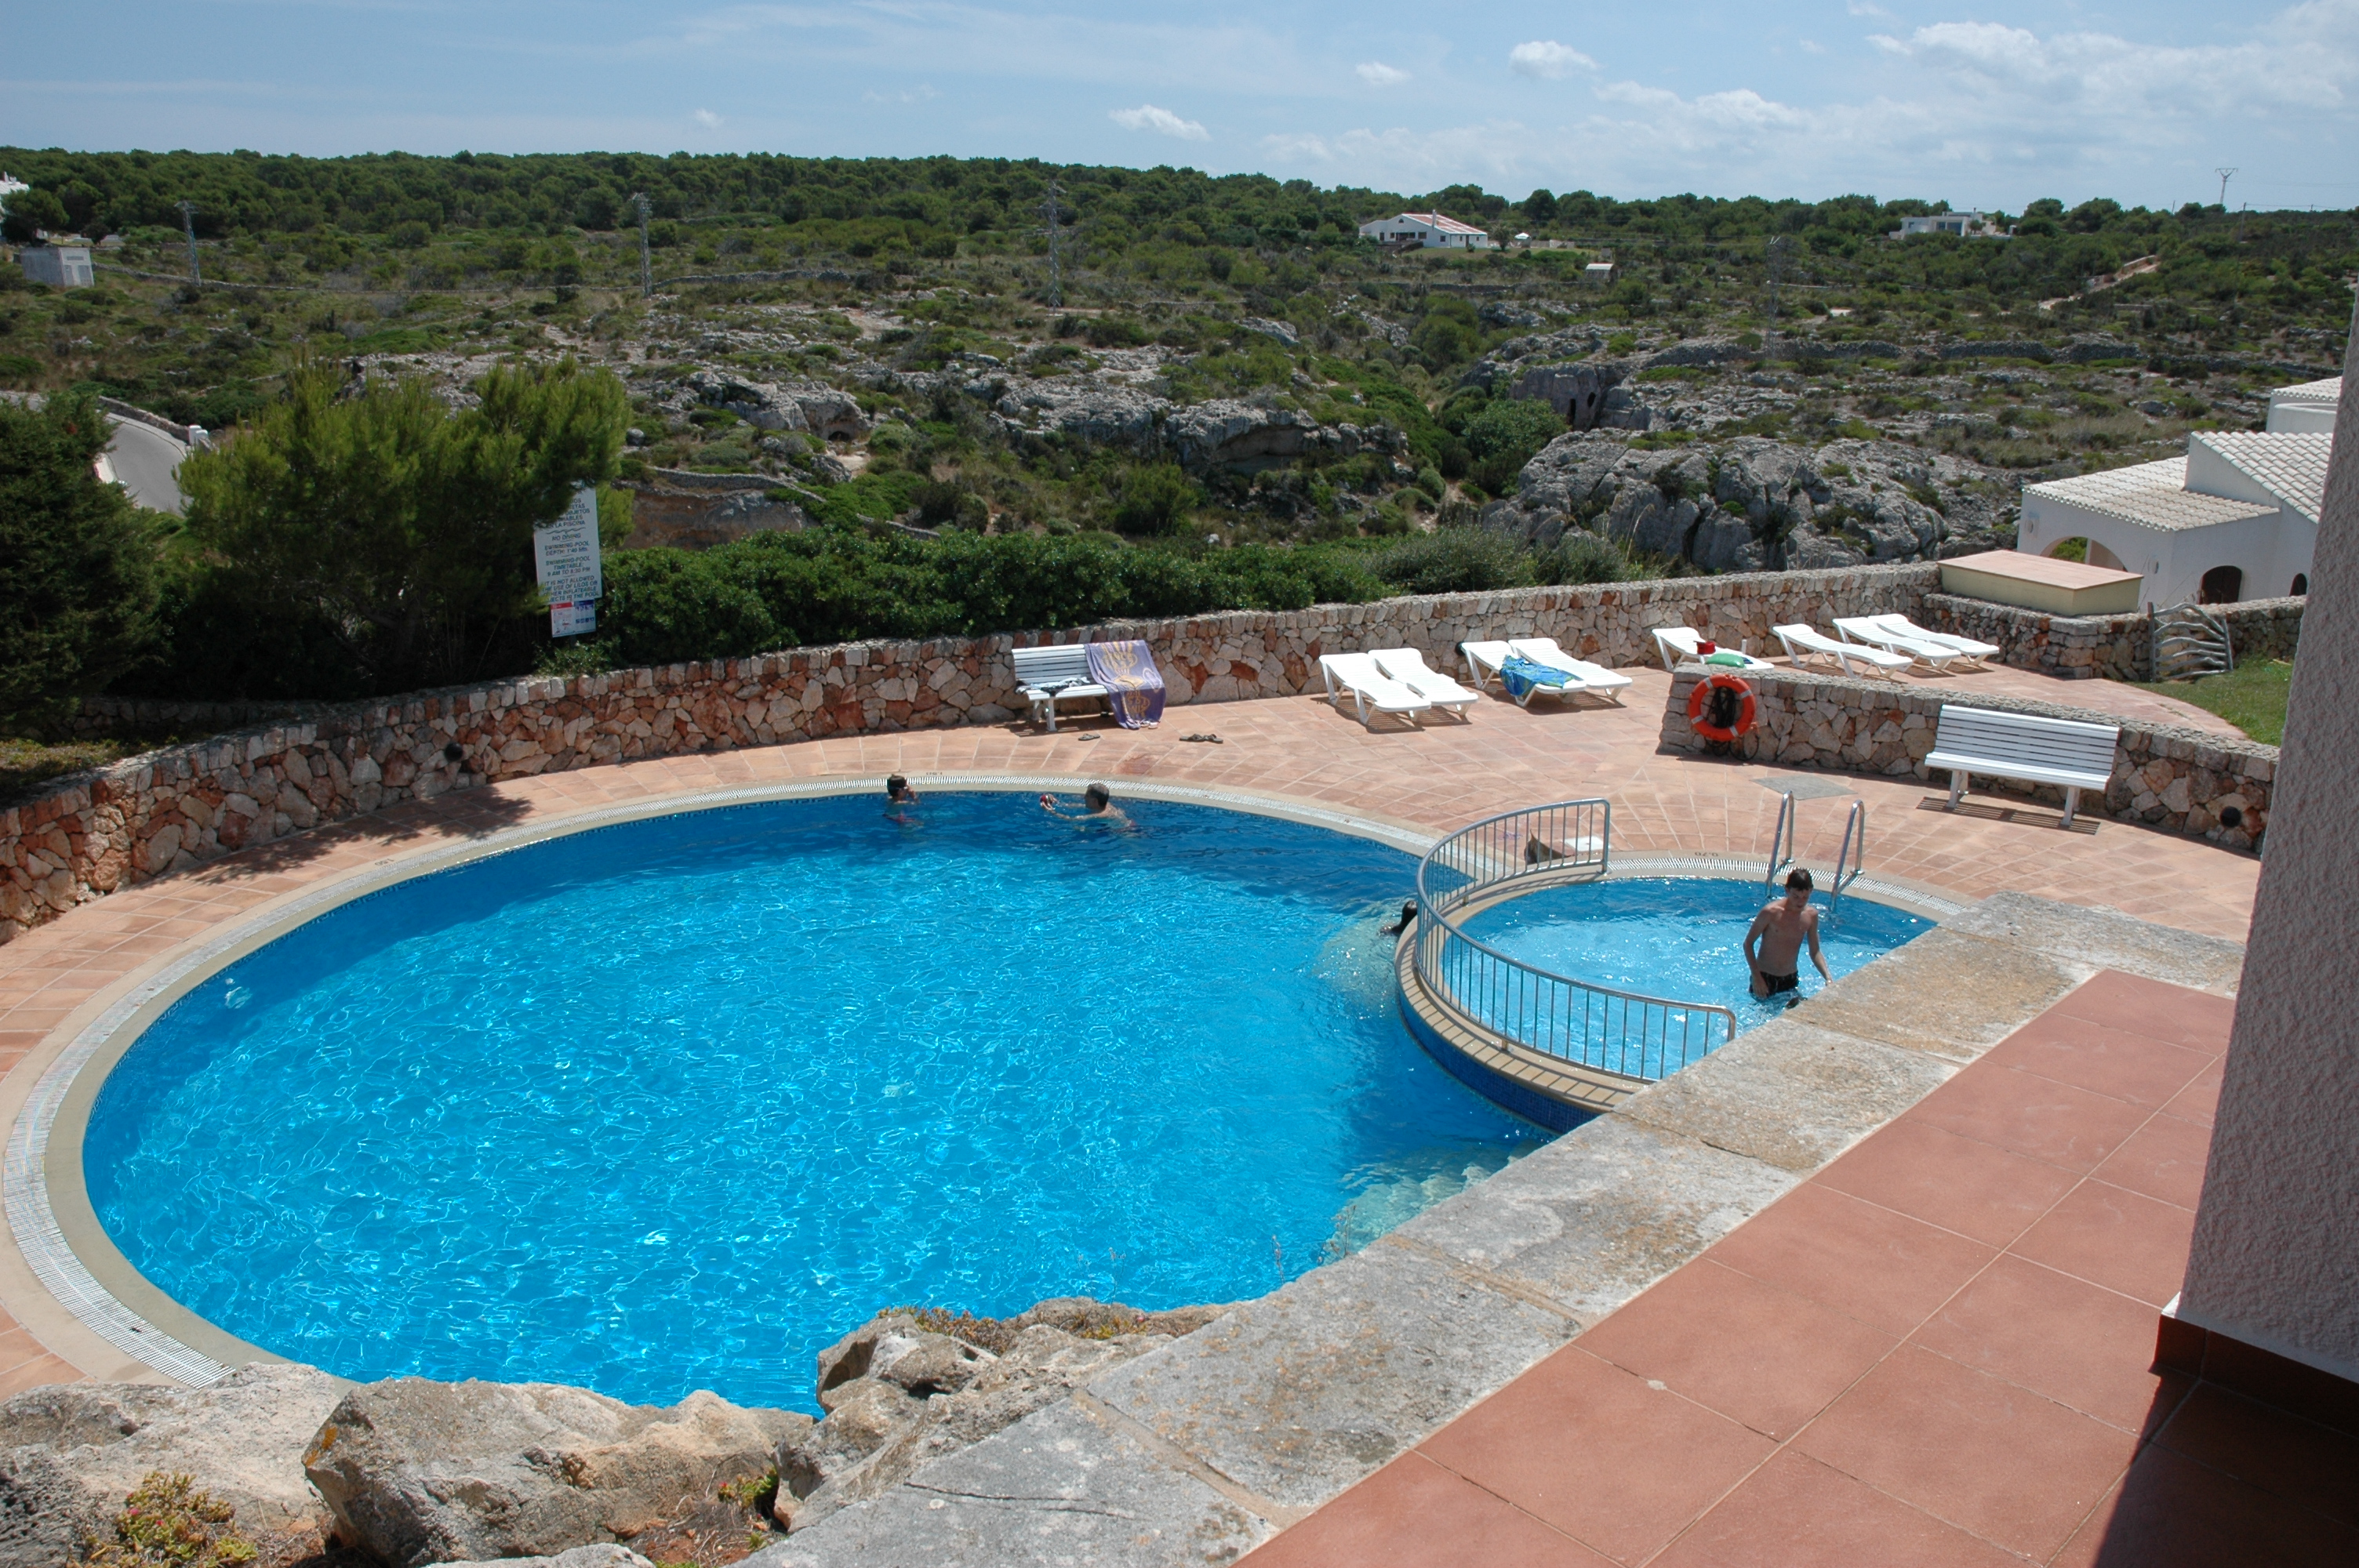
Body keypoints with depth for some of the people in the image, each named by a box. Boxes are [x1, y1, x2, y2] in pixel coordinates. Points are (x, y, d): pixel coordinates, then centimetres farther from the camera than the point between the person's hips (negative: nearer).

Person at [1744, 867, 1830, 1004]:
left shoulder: (1811, 915, -4)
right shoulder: (1771, 913, -18)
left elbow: (1815, 952, 6)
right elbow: (1748, 943, -10)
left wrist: (1827, 976, -12)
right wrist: (1756, 977, -18)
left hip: (1791, 979, 4)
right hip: (1765, 978, -4)